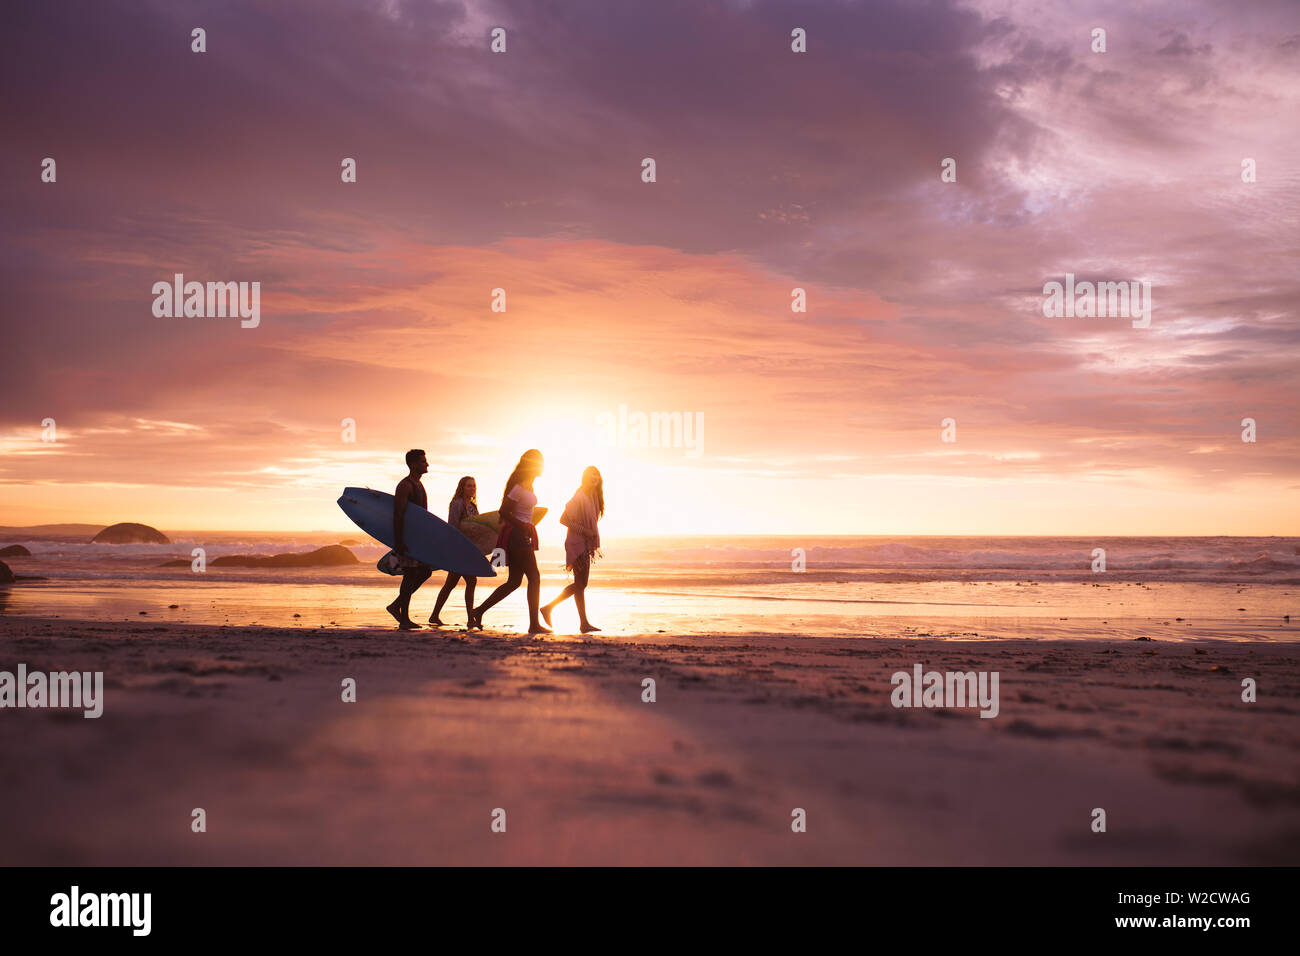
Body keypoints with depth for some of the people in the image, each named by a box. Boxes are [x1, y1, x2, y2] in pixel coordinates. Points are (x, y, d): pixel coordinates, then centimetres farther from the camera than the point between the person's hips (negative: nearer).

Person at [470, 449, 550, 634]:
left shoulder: (528, 485, 14)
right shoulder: (519, 487, -15)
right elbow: (504, 512, -17)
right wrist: (524, 528, -16)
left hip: (523, 534, 10)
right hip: (516, 534, -10)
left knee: (513, 582, 9)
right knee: (534, 578, -6)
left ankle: (478, 611, 10)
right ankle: (534, 624, -2)